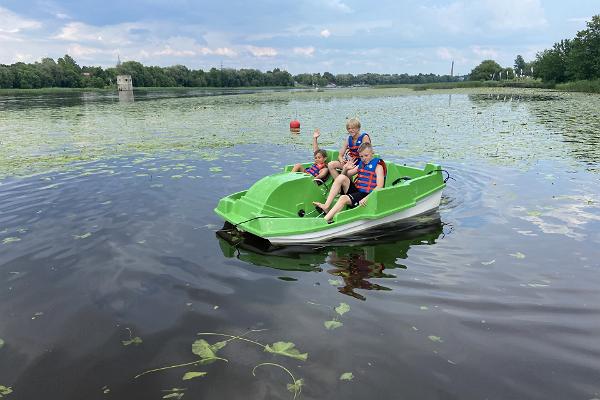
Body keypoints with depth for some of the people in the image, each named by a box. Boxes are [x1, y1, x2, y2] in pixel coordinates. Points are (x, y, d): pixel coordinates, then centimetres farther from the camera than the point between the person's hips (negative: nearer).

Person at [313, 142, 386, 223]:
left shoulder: (378, 166, -3)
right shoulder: (361, 164, 18)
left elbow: (379, 186, -15)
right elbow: (346, 175, 24)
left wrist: (367, 198, -29)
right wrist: (345, 169, -2)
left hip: (365, 195, -7)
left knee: (344, 198, -31)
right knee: (341, 177, -14)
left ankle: (325, 219, -42)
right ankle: (326, 206, -22)